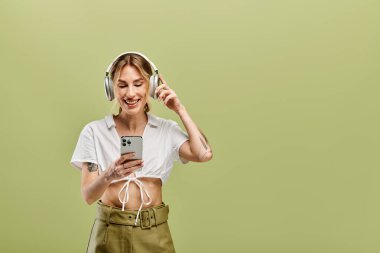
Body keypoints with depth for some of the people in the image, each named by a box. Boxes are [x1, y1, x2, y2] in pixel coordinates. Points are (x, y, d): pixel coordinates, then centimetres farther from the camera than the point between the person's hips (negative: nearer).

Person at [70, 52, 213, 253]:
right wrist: (109, 175, -29)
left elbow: (204, 154, -16)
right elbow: (88, 195, -9)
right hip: (109, 232, -1)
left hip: (154, 233, 1)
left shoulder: (167, 130, 0)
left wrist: (179, 109, -8)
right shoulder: (94, 131, -5)